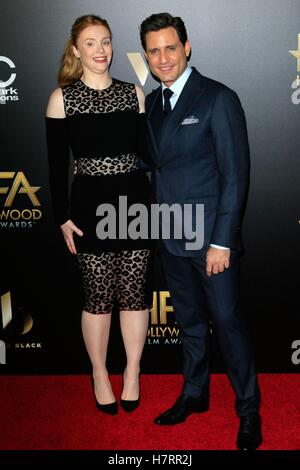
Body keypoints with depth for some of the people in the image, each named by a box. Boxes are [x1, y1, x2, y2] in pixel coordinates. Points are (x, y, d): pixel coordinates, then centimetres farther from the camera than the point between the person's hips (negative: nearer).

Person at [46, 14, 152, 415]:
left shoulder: (132, 92, 7)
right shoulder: (62, 97, 0)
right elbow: (57, 164, 0)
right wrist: (62, 217, -4)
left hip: (136, 201, 2)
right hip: (90, 205, -2)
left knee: (134, 292, 6)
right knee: (98, 296, 5)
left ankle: (133, 373, 23)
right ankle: (100, 375, 24)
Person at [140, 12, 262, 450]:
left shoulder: (219, 98, -10)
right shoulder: (151, 103, 10)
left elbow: (235, 175, -13)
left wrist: (221, 241, -17)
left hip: (210, 238, -6)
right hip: (170, 238, 6)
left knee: (227, 323, 3)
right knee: (189, 321, 18)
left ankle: (249, 411, 21)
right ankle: (195, 394, 36)